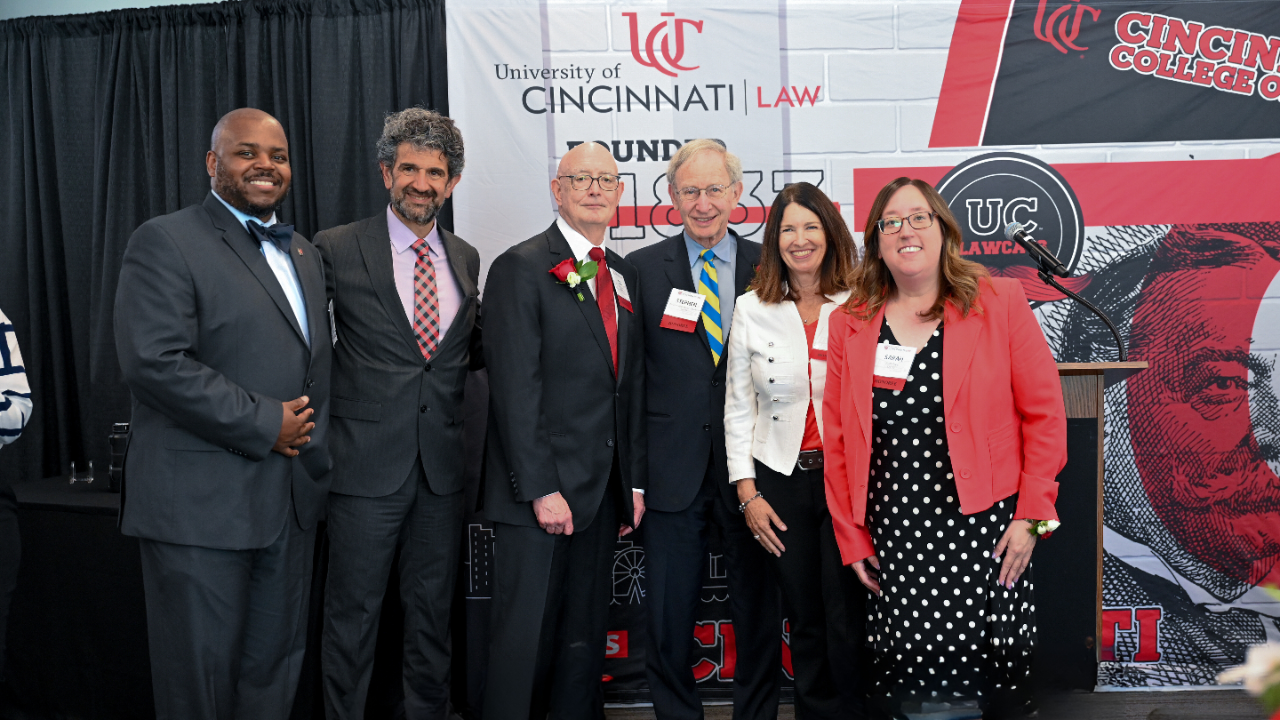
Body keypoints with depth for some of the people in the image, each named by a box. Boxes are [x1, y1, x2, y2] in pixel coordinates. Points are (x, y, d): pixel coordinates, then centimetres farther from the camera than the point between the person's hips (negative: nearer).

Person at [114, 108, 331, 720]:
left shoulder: (303, 254, 17)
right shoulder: (164, 242, -8)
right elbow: (154, 362, -19)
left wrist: (312, 440, 7)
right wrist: (264, 424, -16)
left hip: (291, 502, 7)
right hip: (202, 503, -7)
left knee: (276, 663, 15)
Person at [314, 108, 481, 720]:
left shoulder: (465, 259, 10)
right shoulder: (337, 249, -3)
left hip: (442, 467, 4)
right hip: (366, 462, -4)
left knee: (433, 612, 16)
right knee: (353, 614, 6)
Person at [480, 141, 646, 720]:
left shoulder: (625, 276, 15)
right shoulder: (521, 268, -6)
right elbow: (514, 388, -13)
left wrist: (635, 481, 10)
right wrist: (541, 489, -17)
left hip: (603, 495, 6)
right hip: (538, 493, -6)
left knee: (585, 637, 14)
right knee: (525, 638, 2)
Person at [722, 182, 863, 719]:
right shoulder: (751, 310, 5)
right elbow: (738, 409, 6)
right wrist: (747, 493, 1)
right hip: (779, 479, 2)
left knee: (847, 624, -1)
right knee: (805, 624, 12)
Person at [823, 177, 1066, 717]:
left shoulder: (1001, 303, 0)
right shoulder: (848, 324, 7)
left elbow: (1044, 413, 0)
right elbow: (837, 437, 7)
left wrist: (1031, 515, -5)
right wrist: (851, 538, 5)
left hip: (984, 529, -1)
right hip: (893, 538, 2)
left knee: (997, 675, 2)